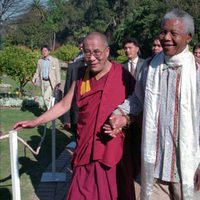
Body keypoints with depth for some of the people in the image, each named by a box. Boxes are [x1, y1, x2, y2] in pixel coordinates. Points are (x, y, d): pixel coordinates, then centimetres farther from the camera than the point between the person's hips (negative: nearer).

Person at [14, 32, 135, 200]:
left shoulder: (122, 76, -10)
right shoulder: (81, 75, 6)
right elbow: (64, 105, 12)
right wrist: (35, 122, 12)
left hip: (112, 150, -4)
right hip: (86, 149, 4)